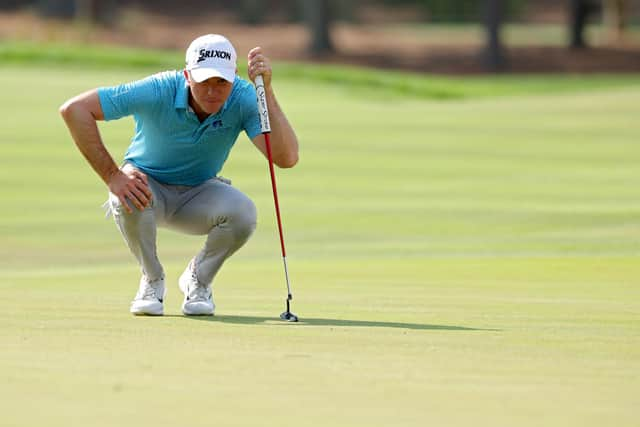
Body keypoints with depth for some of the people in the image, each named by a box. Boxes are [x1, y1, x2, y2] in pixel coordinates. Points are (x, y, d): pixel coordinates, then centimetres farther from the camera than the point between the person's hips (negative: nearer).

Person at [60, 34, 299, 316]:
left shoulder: (243, 99, -23)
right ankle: (152, 280, -7)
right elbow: (74, 109, -29)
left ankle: (198, 278, 2)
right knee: (127, 197, -37)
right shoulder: (158, 91, -29)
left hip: (198, 194, 2)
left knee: (243, 213, -30)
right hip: (148, 182, -2)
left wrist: (266, 90, -42)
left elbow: (287, 158, -35)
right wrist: (112, 176, -31)